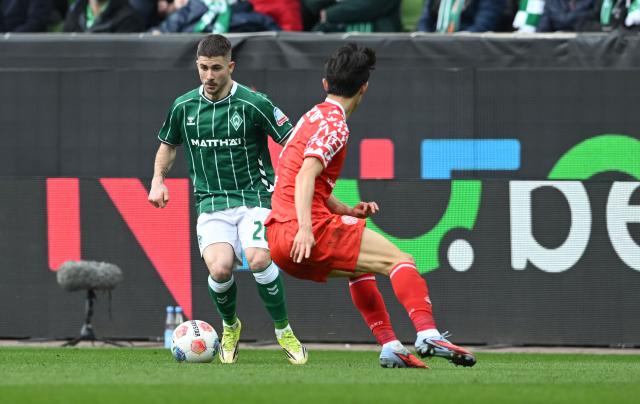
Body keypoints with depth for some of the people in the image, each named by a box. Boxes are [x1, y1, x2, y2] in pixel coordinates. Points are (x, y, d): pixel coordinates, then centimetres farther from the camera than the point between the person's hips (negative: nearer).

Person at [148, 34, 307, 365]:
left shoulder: (254, 104, -8)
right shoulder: (183, 107, 5)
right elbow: (168, 144, 24)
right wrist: (158, 180, 10)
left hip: (254, 198, -2)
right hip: (211, 202, 2)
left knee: (259, 260, -29)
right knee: (220, 268, -23)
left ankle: (284, 333, -6)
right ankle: (230, 326, 10)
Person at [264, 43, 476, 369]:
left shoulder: (312, 118, 24)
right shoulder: (334, 125, -6)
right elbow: (305, 176, -21)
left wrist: (348, 212, 17)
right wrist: (305, 229, -30)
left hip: (278, 239, 9)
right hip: (307, 233, -9)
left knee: (360, 267, 30)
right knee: (399, 260, -9)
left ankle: (390, 348, 23)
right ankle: (427, 335, -27)